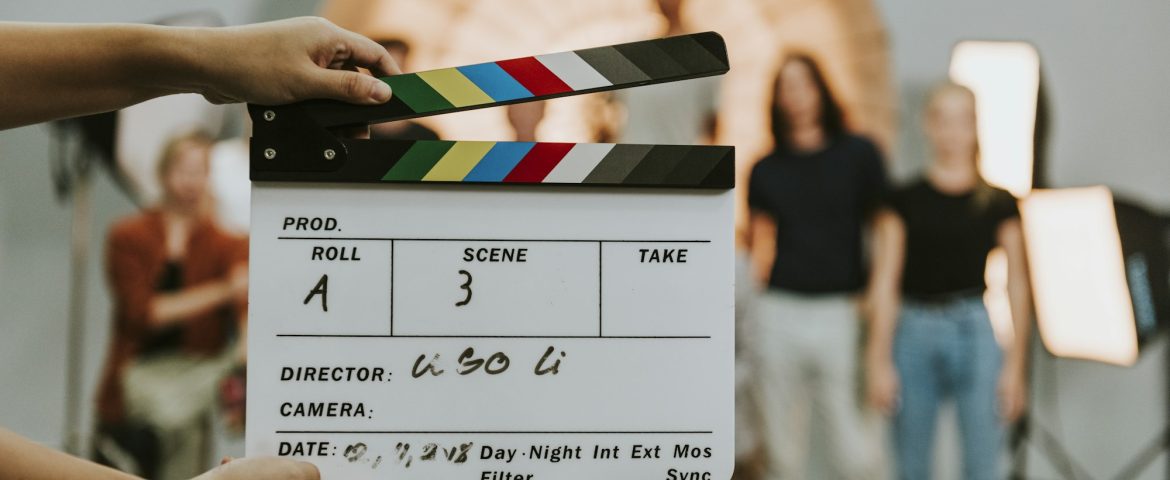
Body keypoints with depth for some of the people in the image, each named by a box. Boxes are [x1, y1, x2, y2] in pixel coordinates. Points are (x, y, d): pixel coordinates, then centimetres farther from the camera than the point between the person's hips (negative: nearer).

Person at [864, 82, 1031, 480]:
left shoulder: (998, 203, 4)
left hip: (974, 331, -1)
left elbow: (1017, 287, 6)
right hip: (914, 332, 1)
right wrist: (879, 359, -1)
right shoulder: (905, 201, 5)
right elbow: (884, 284, 4)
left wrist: (1015, 365, 3)